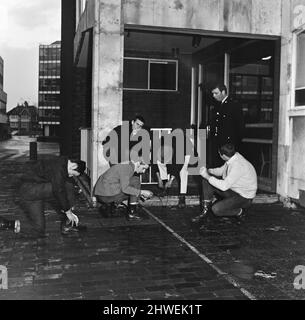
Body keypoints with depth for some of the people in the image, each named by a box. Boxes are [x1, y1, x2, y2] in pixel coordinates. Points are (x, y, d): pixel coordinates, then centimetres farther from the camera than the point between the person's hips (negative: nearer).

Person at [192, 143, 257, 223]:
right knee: (206, 181, -6)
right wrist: (208, 171, -6)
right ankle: (205, 209, 0)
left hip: (243, 197, -8)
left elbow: (224, 186, -34)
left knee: (216, 209, -23)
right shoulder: (231, 157, -6)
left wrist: (208, 176, -25)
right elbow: (221, 170, 13)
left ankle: (238, 211, 3)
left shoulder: (238, 165, -33)